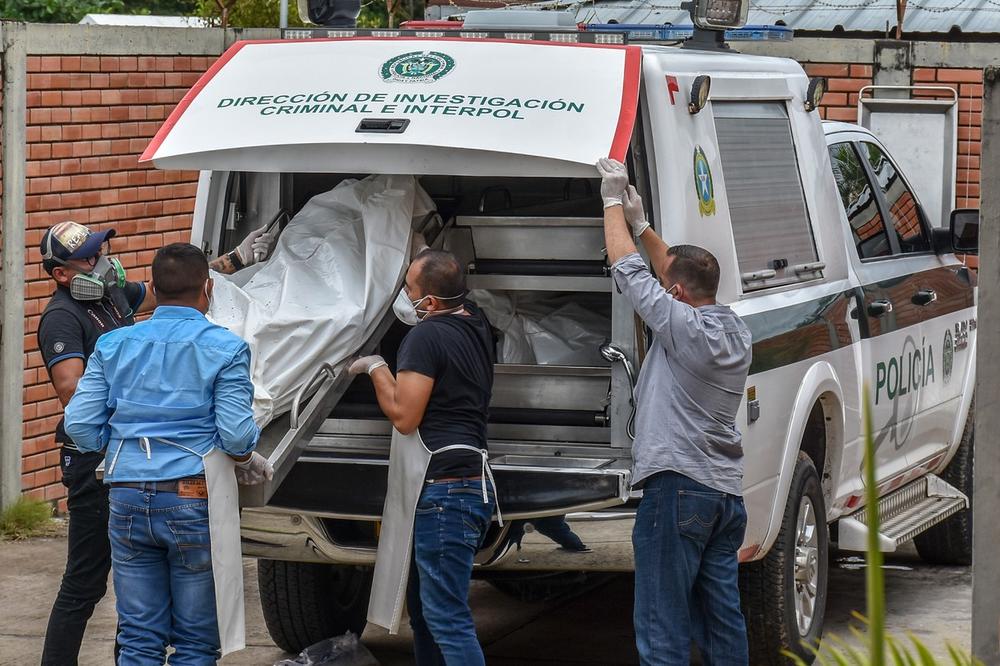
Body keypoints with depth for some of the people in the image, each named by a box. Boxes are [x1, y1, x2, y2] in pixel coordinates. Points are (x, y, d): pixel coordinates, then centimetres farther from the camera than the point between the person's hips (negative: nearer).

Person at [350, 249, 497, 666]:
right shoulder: (476, 326, 12)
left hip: (444, 488, -10)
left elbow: (404, 415, -16)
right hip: (473, 483, 10)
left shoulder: (427, 335, -16)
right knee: (424, 606, 18)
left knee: (446, 615, -11)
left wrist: (375, 368, -2)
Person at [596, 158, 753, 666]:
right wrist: (641, 225, 26)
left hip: (677, 489, -9)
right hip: (728, 491, 9)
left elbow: (628, 269, -4)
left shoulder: (683, 326, -13)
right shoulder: (736, 332, 10)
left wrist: (614, 201, 7)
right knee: (723, 620, 12)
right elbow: (674, 271, 25)